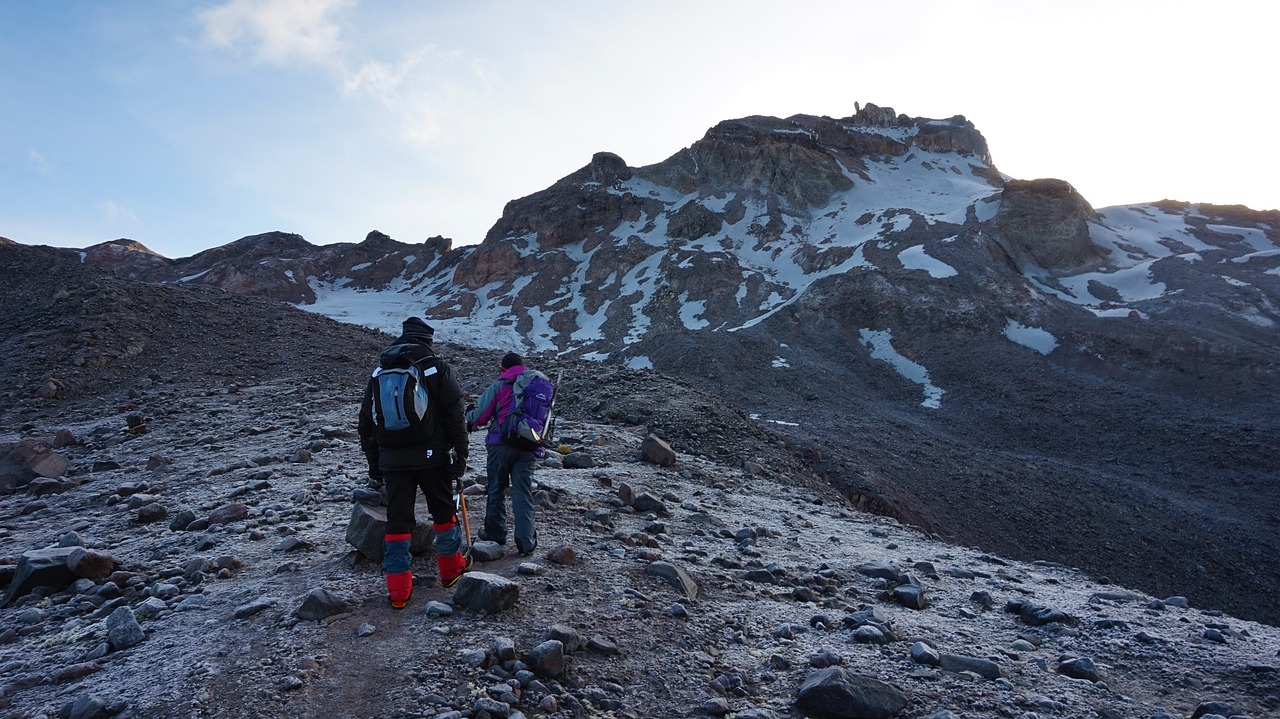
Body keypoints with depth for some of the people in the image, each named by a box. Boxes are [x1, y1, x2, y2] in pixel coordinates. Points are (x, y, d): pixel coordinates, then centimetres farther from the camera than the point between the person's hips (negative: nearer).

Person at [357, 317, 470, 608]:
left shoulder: (379, 371, 10)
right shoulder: (437, 368, -3)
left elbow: (366, 421, 14)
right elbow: (455, 416, -7)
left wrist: (374, 462, 19)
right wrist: (461, 455, -2)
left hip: (392, 461, 3)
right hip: (432, 457, -3)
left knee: (397, 521, 7)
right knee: (444, 512, 15)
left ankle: (398, 590, 10)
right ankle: (451, 567, 29)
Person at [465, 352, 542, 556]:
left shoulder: (500, 385, -1)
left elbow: (480, 417, -2)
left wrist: (469, 416, 19)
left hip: (501, 444, -3)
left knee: (496, 489, 13)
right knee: (523, 493, 5)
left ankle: (495, 533, 25)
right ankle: (526, 542, 2)